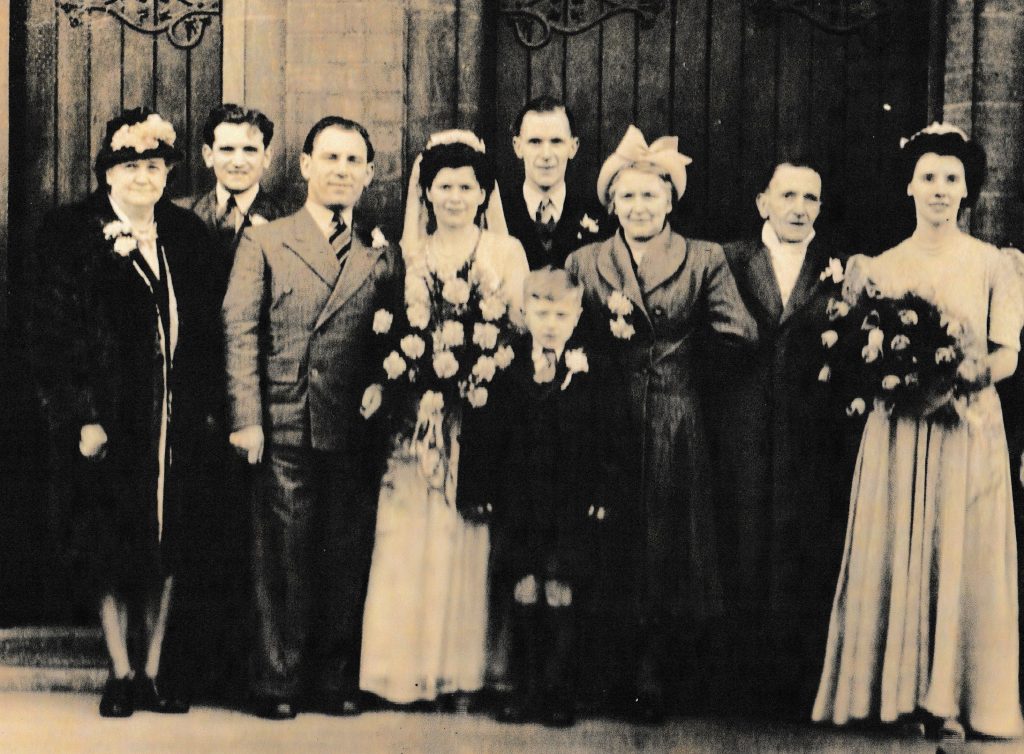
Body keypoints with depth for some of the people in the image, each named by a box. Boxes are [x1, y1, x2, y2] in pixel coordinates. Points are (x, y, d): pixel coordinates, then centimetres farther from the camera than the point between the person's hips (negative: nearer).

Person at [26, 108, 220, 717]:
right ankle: (121, 672, 17)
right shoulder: (71, 234, -3)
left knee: (167, 545, 8)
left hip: (176, 419, 3)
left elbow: (205, 326, 10)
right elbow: (54, 331, -8)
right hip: (111, 418, -3)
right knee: (113, 551, 5)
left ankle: (154, 670, 19)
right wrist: (81, 416, -13)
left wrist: (203, 404, 3)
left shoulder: (187, 234, 9)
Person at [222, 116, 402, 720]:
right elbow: (240, 332, -1)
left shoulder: (383, 256, 12)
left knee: (347, 562, 6)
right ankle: (278, 683, 13)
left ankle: (336, 681, 18)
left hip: (355, 436, 2)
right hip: (284, 430, -2)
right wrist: (247, 419, -10)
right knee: (283, 562, 2)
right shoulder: (264, 242, 7)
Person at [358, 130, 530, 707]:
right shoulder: (409, 253, 11)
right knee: (414, 542, -1)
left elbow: (521, 331, 1)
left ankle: (462, 669, 6)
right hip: (418, 412, 2)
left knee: (469, 540, -1)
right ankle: (417, 667, 6)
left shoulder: (507, 251, 6)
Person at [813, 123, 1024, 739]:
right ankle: (903, 692, 10)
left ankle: (952, 697, 9)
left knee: (962, 560, 1)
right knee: (898, 557, 2)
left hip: (969, 427, -1)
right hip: (899, 430, 1)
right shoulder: (881, 267, 6)